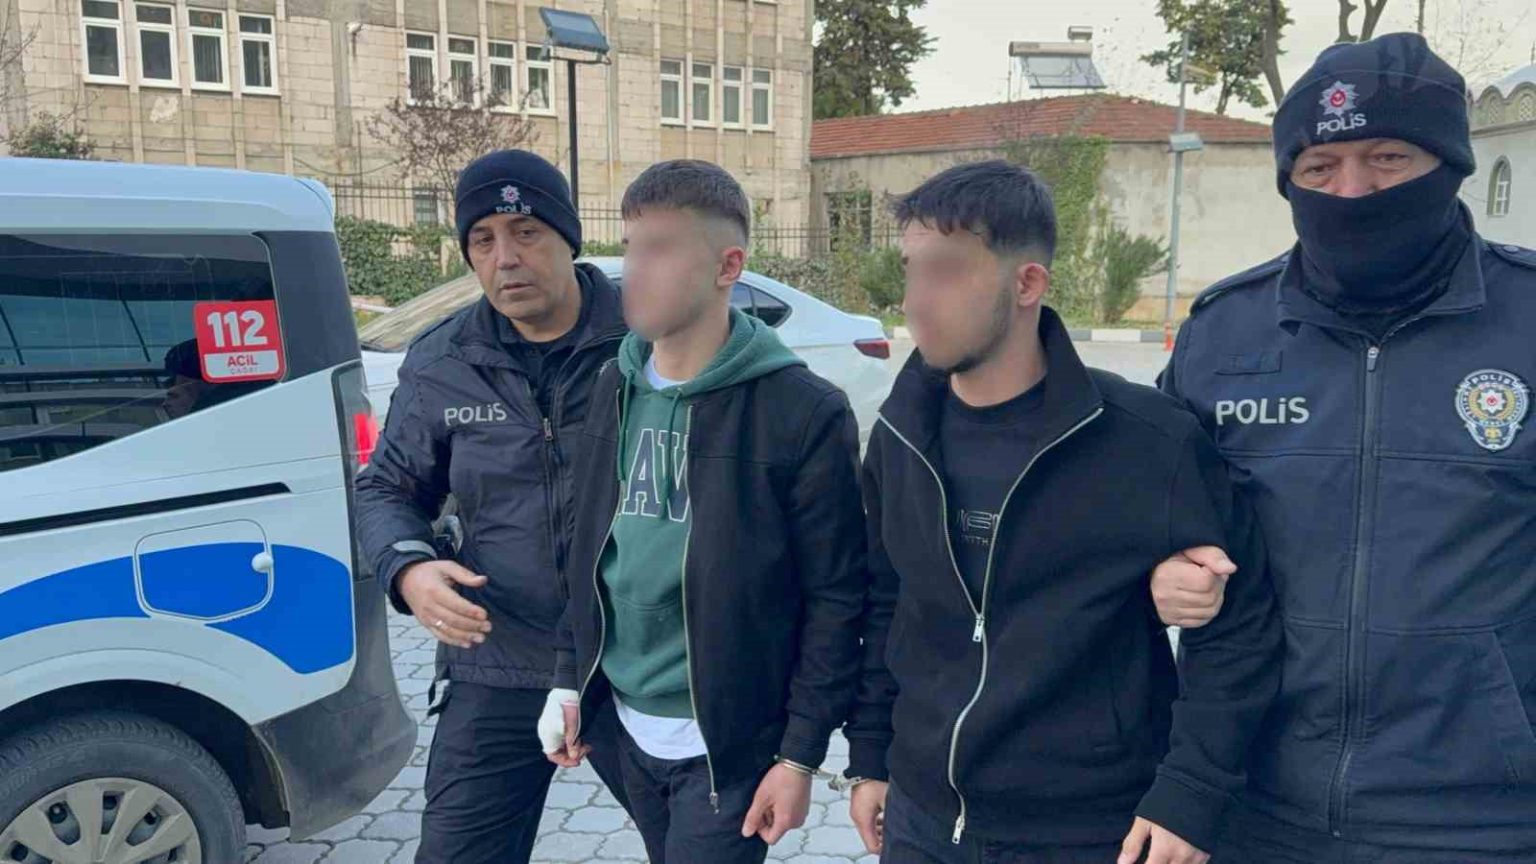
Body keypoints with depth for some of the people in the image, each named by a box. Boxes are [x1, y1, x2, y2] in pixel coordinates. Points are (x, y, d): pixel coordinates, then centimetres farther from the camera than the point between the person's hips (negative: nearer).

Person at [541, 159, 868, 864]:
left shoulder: (802, 412, -16)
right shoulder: (616, 389, 2)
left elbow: (837, 599, -13)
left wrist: (800, 752, -13)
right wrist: (570, 677, 10)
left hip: (731, 740, -6)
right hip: (629, 729, 6)